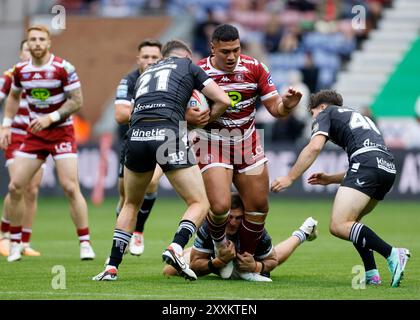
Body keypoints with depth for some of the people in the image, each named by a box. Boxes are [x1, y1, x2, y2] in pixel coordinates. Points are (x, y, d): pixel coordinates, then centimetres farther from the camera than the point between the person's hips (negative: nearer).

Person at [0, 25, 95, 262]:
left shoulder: (63, 68, -13)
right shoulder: (21, 70, 1)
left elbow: (77, 101, -12)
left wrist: (51, 117, -21)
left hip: (62, 132, -4)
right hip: (34, 134, 4)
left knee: (70, 187, -15)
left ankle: (85, 243, -8)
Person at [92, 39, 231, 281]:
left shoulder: (146, 74, 34)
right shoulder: (188, 66, 21)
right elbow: (223, 100, 13)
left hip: (136, 135, 4)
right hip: (168, 133, -4)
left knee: (131, 204, 25)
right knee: (200, 203, 5)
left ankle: (112, 267, 18)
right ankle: (177, 248, -22)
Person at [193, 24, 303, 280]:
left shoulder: (255, 68, -5)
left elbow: (275, 109, -3)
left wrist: (287, 104, -25)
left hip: (248, 143, 4)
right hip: (213, 144, -4)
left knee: (259, 206, 4)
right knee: (220, 206, -19)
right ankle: (220, 244, 16)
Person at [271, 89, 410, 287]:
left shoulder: (325, 114, 17)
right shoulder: (359, 117, 39)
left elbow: (315, 147, -2)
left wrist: (290, 178, 2)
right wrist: (330, 179, 38)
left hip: (366, 162, -8)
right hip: (389, 167, 8)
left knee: (338, 226, -15)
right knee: (349, 222, 22)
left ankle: (392, 254, -28)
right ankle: (371, 274, 8)